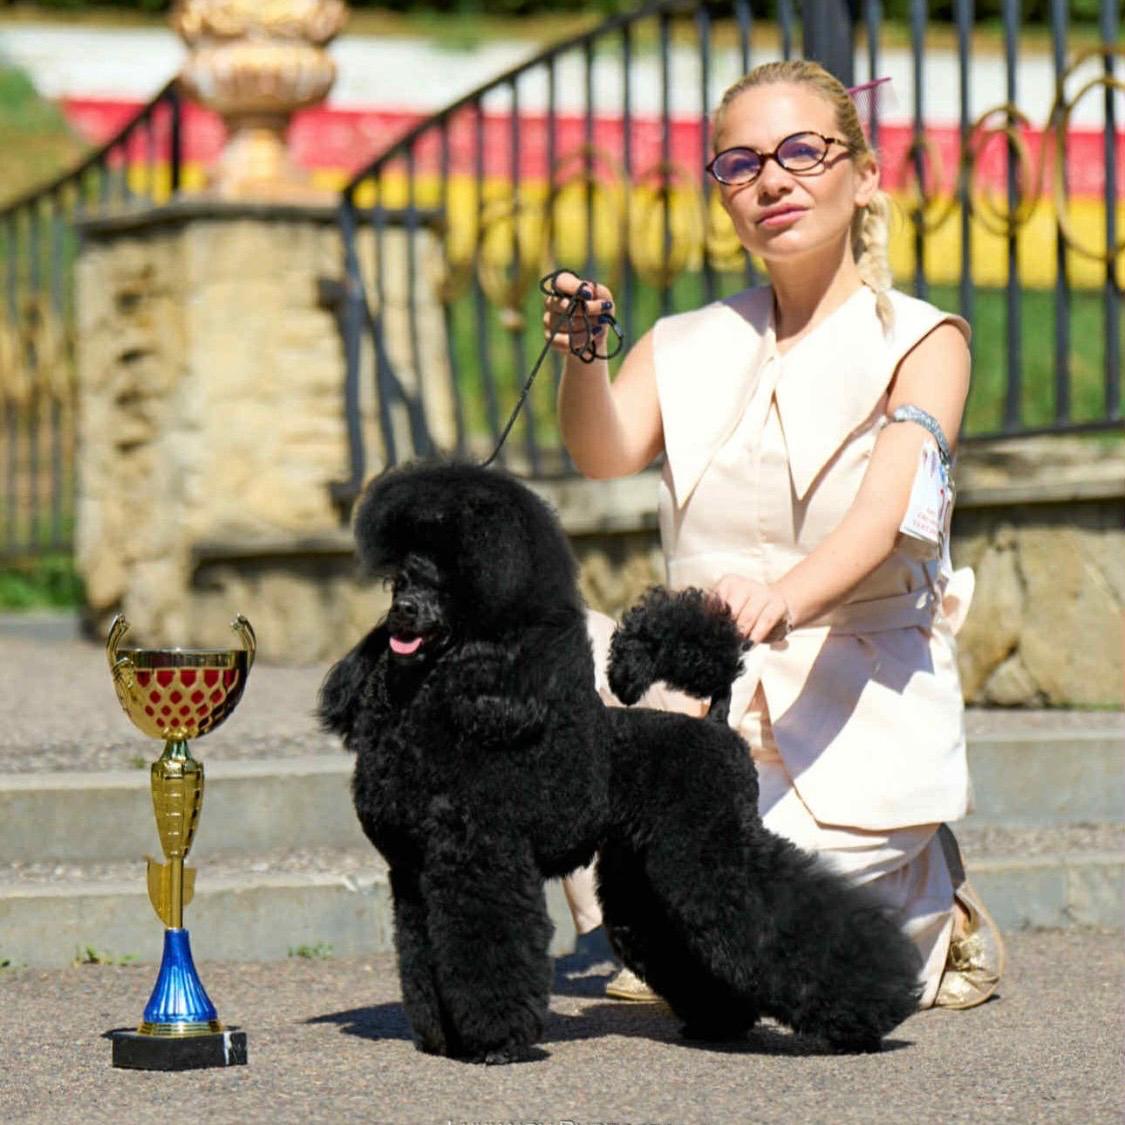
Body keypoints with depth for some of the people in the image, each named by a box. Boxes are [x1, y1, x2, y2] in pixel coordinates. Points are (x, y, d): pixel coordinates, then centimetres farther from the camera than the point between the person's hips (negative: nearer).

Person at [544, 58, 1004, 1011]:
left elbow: (884, 512, -21)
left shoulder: (922, 342, -3)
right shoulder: (688, 346, 11)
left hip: (865, 709, -5)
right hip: (709, 690, 5)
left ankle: (926, 902, 11)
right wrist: (582, 358, -30)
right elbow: (607, 454, -9)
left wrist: (784, 598, -41)